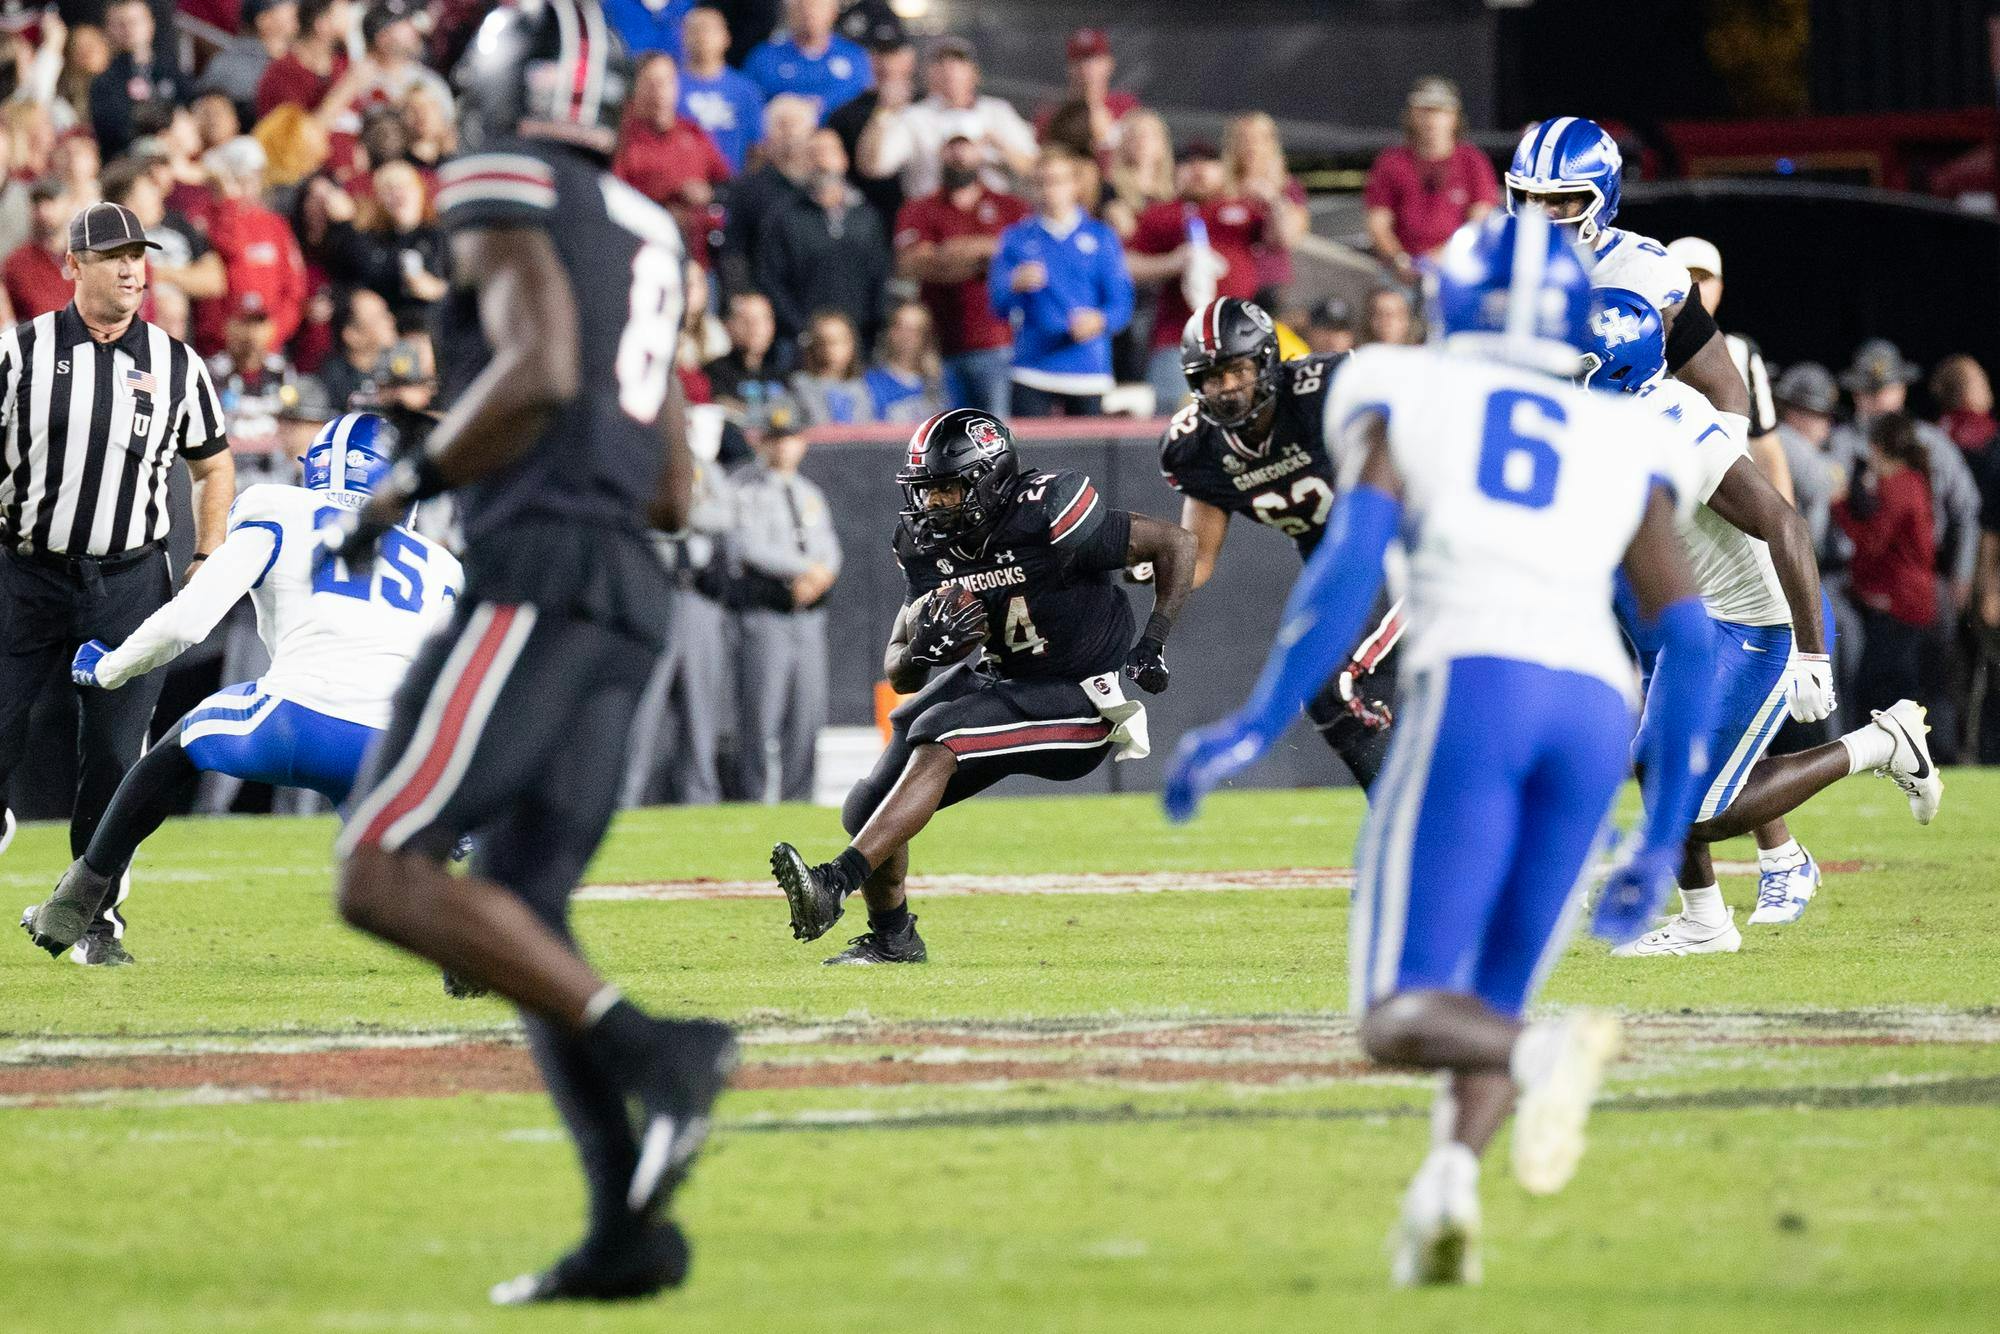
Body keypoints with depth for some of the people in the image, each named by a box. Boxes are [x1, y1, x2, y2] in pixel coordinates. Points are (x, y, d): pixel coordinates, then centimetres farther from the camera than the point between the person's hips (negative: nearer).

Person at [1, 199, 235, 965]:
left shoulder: (174, 365, 4)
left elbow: (213, 466, 16)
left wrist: (209, 558, 4)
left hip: (129, 580, 1)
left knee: (114, 755, -1)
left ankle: (96, 920, 9)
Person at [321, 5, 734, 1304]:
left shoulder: (512, 197, -2)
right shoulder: (647, 234, 23)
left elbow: (537, 369, -20)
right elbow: (674, 491, 24)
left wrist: (412, 480, -8)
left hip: (538, 576, -9)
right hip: (633, 597, 9)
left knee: (386, 874, -12)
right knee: (518, 913, 9)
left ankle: (648, 1048, -23)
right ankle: (629, 1227, -1)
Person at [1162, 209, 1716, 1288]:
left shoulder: (1404, 396, 18)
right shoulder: (1625, 444, 25)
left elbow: (1352, 560, 2)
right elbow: (1686, 636, 17)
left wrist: (1256, 728, 2)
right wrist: (1663, 843, 20)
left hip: (1473, 682, -3)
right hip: (1596, 705, 3)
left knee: (1402, 1017, -5)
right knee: (1487, 1010, 13)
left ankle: (1548, 1048, -37)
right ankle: (1444, 1190, -15)